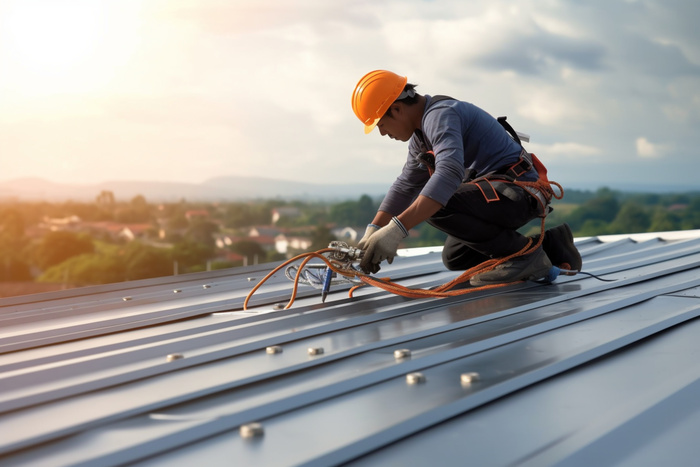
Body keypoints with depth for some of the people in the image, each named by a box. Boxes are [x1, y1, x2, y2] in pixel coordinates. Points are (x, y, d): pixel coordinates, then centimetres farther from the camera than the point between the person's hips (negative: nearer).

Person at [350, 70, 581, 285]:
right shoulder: (421, 134, 12)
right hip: (499, 192, 11)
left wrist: (396, 229, -44)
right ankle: (549, 244, 18)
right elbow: (405, 186, 18)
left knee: (437, 206, -28)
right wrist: (372, 231, 7)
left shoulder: (440, 114, -21)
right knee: (454, 258, 18)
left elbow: (449, 173, -37)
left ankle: (523, 253, -12)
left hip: (518, 191, -11)